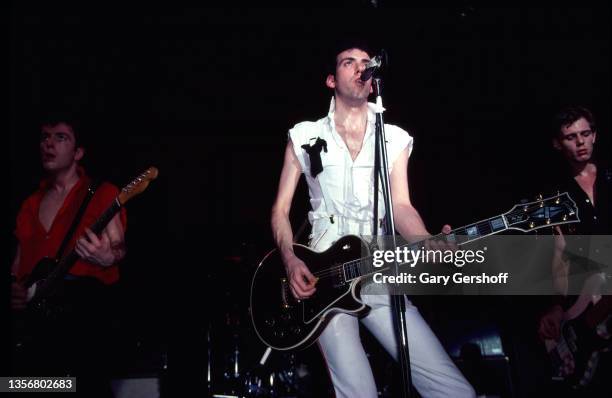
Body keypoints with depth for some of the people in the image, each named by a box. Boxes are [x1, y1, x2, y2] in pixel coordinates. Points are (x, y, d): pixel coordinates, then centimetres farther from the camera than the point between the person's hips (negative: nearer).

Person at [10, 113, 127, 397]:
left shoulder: (100, 193, 6)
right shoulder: (31, 204, 24)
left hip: (82, 304, -5)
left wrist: (108, 257, -28)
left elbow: (118, 244, -5)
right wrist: (14, 289, 5)